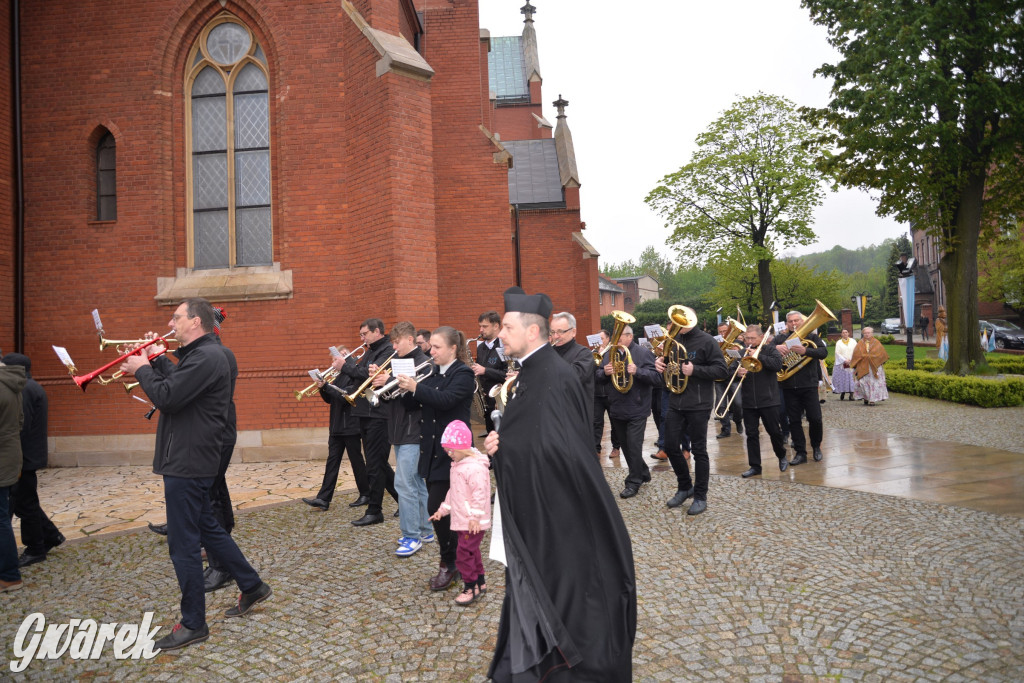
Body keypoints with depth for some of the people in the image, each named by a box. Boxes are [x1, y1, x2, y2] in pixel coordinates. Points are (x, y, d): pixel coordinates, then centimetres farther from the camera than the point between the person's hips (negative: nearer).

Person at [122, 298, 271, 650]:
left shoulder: (206, 357, -19)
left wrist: (142, 369, -9)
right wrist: (156, 360, 9)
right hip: (187, 459, 11)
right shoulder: (197, 354, 15)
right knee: (206, 528, 20)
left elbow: (167, 397, -24)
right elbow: (177, 385, 19)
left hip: (188, 463, -11)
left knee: (183, 545, -1)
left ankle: (193, 625, 11)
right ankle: (252, 586, 31)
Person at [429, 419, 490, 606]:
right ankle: (480, 582, 31)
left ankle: (471, 587, 6)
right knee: (471, 551, 18)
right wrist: (443, 509, 22)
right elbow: (453, 491, 22)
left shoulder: (476, 467, -21)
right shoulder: (457, 464, 12)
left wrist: (475, 516, -25)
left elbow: (480, 494, -24)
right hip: (461, 521, 10)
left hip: (473, 523, -10)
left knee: (464, 552, -6)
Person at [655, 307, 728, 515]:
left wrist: (694, 370, -23)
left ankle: (700, 497, 14)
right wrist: (660, 363, -2)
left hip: (698, 404, -6)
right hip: (675, 403, 6)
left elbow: (722, 371, -12)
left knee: (698, 450, 2)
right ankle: (685, 487, 28)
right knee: (671, 446, 7)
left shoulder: (706, 341, -9)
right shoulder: (674, 339, 8)